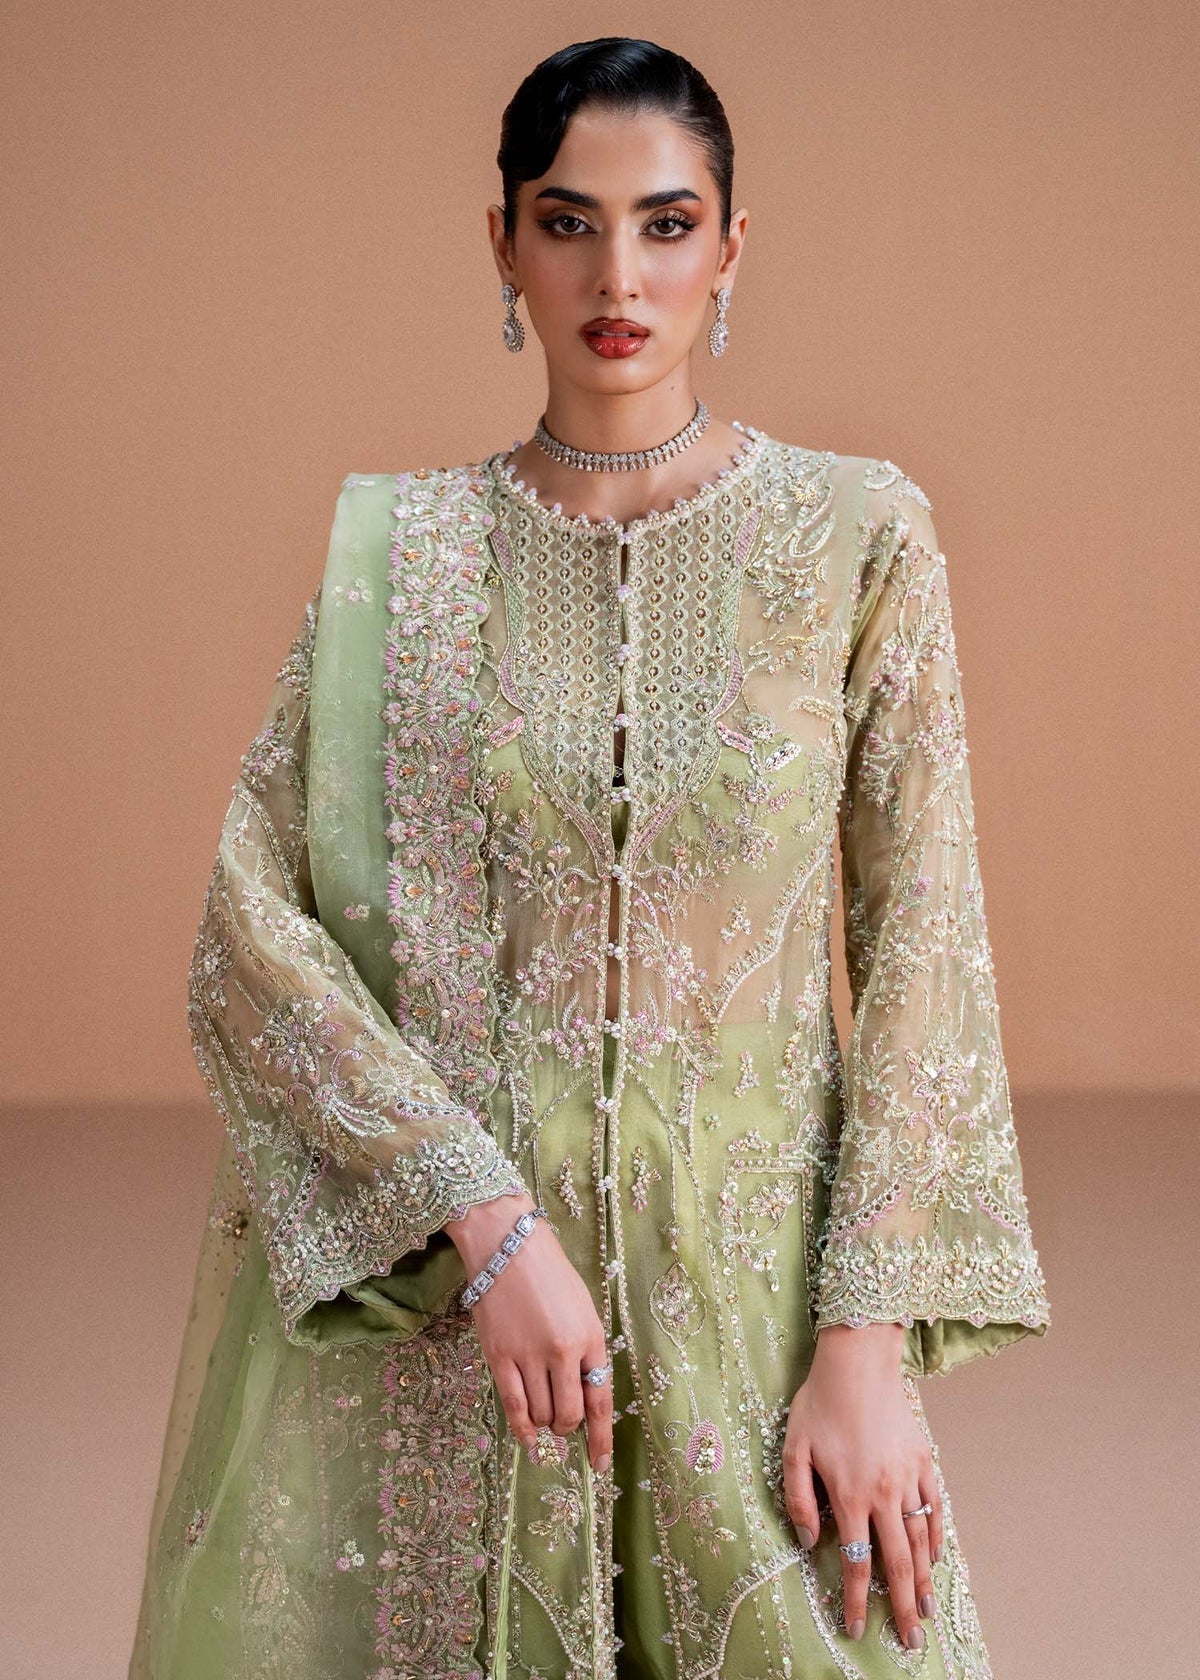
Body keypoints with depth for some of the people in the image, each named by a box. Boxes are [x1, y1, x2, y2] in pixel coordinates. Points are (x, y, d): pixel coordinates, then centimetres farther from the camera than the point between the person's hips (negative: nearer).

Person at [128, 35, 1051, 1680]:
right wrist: (486, 1220, -16)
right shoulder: (393, 551, 2)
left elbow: (921, 947, -2)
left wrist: (871, 1345, -9)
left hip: (751, 1289, 0)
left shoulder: (857, 535, 0)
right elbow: (254, 926, -5)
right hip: (429, 1293, 1)